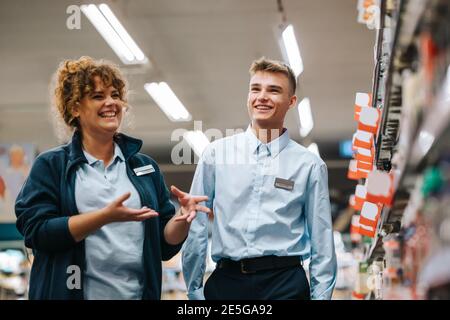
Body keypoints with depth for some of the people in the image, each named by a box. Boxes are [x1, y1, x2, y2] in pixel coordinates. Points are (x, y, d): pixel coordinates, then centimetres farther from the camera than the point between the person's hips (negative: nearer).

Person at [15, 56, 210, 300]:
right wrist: (106, 216, -21)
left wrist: (182, 218, -11)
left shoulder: (145, 166, 10)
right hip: (72, 292, -3)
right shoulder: (50, 165, 1)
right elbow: (36, 232, -12)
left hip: (137, 293, 3)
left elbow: (165, 244, 9)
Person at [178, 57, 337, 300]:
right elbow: (196, 226, 5)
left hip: (284, 282, -1)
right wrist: (194, 289, 5)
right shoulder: (216, 153, 5)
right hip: (225, 280, 1)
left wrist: (320, 295, 1)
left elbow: (322, 243, 4)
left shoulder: (310, 165, 3)